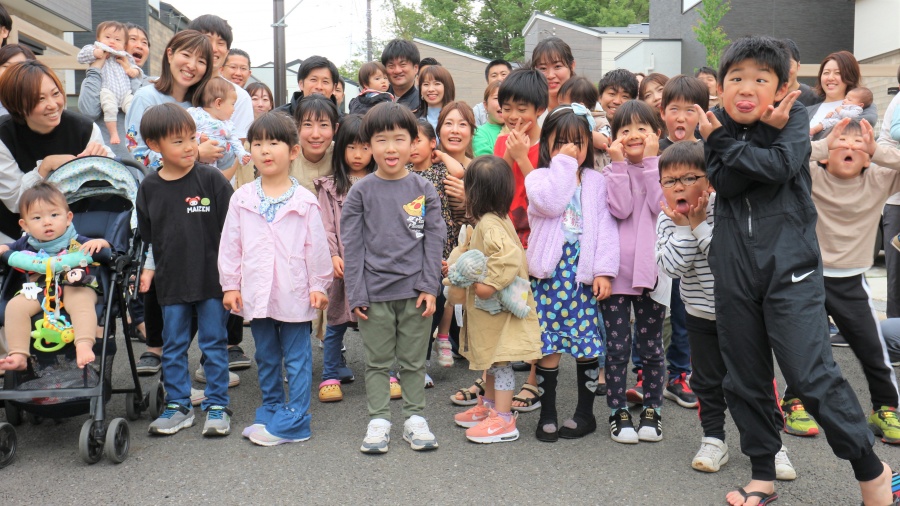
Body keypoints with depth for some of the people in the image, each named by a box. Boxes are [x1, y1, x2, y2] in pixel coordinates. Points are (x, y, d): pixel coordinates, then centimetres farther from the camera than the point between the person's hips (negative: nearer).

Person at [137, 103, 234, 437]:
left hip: (212, 277, -3)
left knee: (214, 344, 6)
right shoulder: (149, 188, 3)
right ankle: (178, 406, 25)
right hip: (171, 281, 3)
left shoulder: (211, 179, -6)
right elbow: (145, 235, 13)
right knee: (173, 346, 12)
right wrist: (148, 268, 8)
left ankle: (217, 406, 18)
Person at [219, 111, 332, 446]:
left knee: (297, 359, 4)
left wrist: (318, 285, -3)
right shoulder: (241, 199, 2)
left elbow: (316, 245, -2)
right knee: (266, 358, 17)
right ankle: (270, 412, 32)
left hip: (294, 294, -3)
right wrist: (230, 285, 3)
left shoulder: (304, 201, -5)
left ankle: (292, 422, 11)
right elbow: (230, 245, 6)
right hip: (256, 293, 3)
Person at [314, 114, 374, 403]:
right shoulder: (331, 186, 6)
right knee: (336, 322, 6)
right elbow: (326, 226, 2)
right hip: (342, 264, 0)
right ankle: (332, 376, 17)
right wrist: (333, 255, -11)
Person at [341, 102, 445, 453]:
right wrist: (356, 294, -6)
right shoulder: (361, 192, -1)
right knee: (377, 362, 9)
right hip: (374, 292, -1)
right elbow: (352, 246, -1)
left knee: (414, 361, 11)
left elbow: (433, 240, 2)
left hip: (415, 291, 1)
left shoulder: (424, 190, 2)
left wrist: (430, 287, -6)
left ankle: (415, 418, 24)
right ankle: (378, 421, 19)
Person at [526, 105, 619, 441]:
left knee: (588, 341, 4)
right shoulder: (539, 177, 5)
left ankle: (585, 412, 20)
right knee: (547, 342, 3)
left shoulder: (596, 181, 8)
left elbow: (605, 226, 2)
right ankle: (547, 413, 16)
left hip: (584, 272, 1)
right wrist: (563, 163, -10)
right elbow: (550, 203, -18)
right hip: (548, 272, -1)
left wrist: (604, 270, -7)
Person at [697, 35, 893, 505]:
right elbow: (724, 183, -10)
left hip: (789, 263, -4)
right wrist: (762, 133, -16)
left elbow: (781, 166, -20)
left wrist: (725, 143, -13)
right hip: (734, 268, 4)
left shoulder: (792, 117, -1)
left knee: (811, 374, -9)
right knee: (744, 378, 10)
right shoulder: (714, 126, 6)